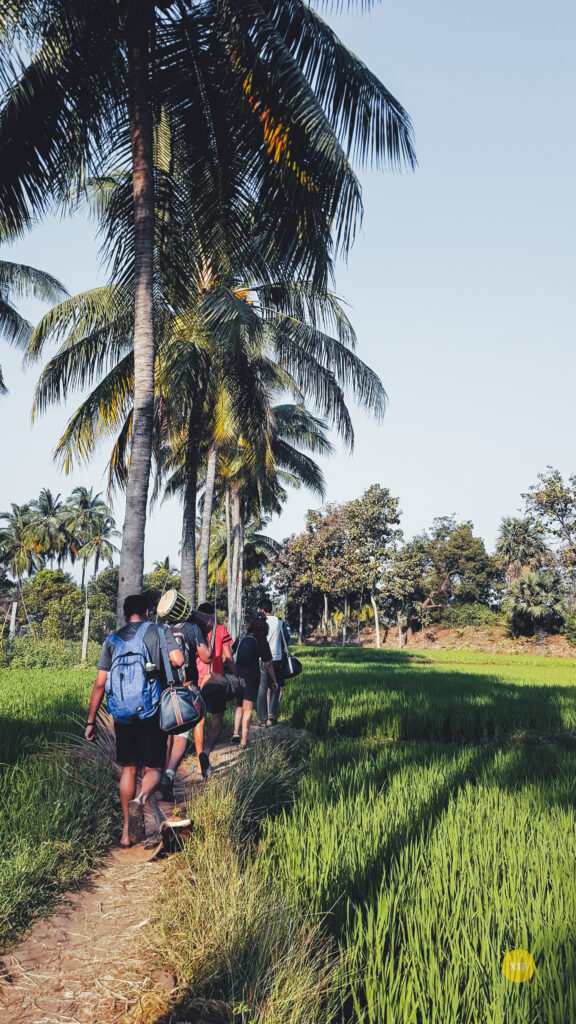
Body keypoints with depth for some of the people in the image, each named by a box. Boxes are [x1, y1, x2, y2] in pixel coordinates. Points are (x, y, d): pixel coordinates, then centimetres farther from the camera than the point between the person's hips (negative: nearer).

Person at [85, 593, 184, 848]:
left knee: (128, 769, 16)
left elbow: (100, 684, 3)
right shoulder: (159, 631, -1)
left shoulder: (112, 639, 5)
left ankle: (127, 830, 19)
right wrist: (161, 663, 8)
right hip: (153, 712, -2)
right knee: (153, 768, 8)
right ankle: (140, 799, -24)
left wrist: (91, 721, 8)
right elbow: (178, 660, -16)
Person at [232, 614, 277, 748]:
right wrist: (274, 681, 5)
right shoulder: (262, 642, -6)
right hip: (252, 676, -3)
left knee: (239, 705, 21)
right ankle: (243, 741, 6)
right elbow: (268, 664, -4)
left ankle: (236, 733, 10)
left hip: (237, 675, 3)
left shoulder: (241, 638, 4)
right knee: (248, 710, 5)